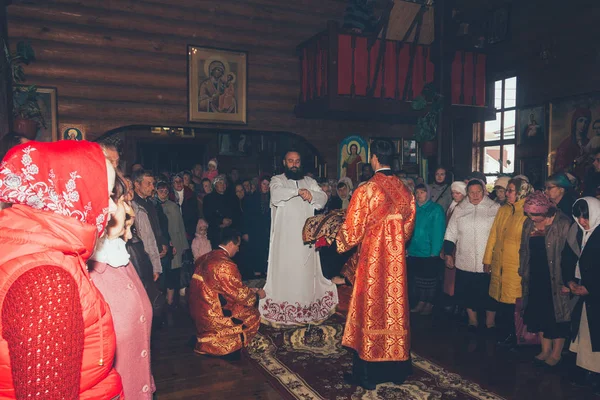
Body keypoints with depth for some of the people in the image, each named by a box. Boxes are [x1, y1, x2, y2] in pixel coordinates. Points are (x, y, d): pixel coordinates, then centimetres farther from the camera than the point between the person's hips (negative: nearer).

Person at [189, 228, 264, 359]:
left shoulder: (207, 257, 6)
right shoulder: (226, 265, -23)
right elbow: (240, 294, -15)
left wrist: (249, 290, 17)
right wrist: (257, 294, 3)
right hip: (211, 315, -9)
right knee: (253, 316, 3)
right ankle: (230, 349, 14)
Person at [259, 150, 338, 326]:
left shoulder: (309, 181, 16)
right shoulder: (277, 180, 7)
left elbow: (323, 198, 3)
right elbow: (276, 194, -15)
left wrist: (311, 195, -17)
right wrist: (299, 191, -21)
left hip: (305, 234, 3)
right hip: (285, 235, -2)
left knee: (306, 270, 3)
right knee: (285, 270, -4)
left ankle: (308, 309, 9)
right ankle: (282, 309, 1)